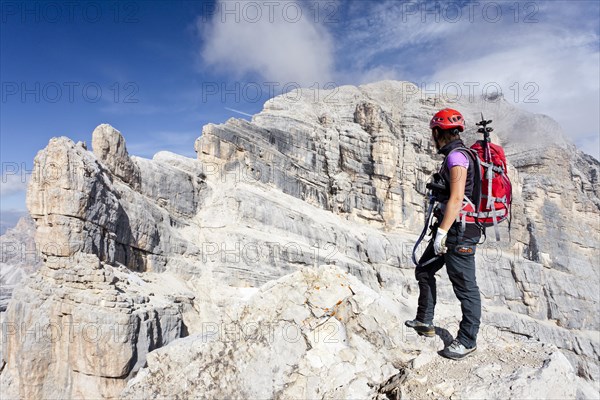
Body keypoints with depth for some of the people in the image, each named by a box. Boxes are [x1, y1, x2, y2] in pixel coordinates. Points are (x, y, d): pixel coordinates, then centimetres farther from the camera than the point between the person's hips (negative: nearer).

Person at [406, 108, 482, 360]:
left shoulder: (456, 156, -15)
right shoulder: (456, 155, 15)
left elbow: (456, 199, -23)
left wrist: (442, 232, -23)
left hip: (459, 232, -11)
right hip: (452, 229, 11)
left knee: (466, 287, 1)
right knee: (424, 271, 18)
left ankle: (467, 342, 14)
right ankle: (424, 322, 29)